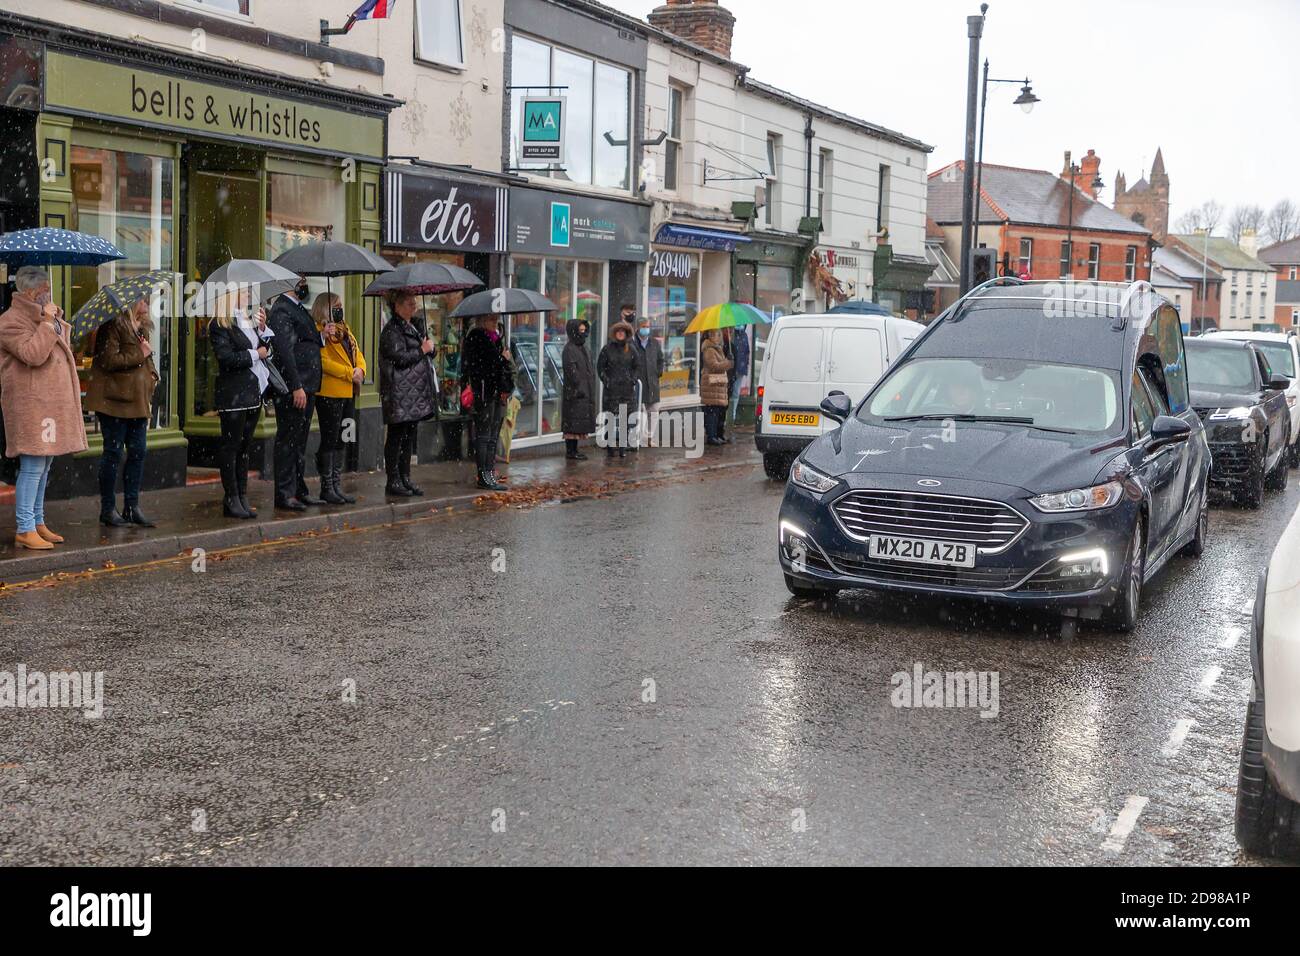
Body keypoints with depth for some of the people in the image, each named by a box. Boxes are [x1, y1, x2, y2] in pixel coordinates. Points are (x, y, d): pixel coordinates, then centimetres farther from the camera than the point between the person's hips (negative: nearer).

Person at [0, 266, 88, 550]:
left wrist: (56, 320, 15)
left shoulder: (42, 318, 19)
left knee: (43, 467, 14)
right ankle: (25, 530, -6)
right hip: (30, 404, -10)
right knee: (32, 467, -10)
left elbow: (60, 346, 33)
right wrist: (47, 322, -17)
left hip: (51, 403, 10)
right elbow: (33, 354, -25)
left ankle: (38, 523, 22)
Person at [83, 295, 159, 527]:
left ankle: (132, 506, 14)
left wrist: (152, 376, 9)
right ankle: (108, 509, 7)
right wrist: (140, 355, -13)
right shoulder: (114, 326, -11)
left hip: (138, 401, 8)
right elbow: (109, 360, -18)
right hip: (116, 401, -8)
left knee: (137, 453, 7)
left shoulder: (142, 327, 17)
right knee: (113, 453, -1)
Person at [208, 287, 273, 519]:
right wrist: (254, 354, -10)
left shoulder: (250, 321, 15)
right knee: (231, 446, -2)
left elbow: (266, 350, 13)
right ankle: (231, 499, 2)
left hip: (253, 393, 8)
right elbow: (226, 358, -18)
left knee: (244, 445, 10)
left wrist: (262, 329, 0)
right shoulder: (220, 325, -8)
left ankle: (242, 497, 15)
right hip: (233, 394, -8)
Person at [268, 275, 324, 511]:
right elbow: (285, 350, -19)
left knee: (300, 440, 15)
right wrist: (297, 387, -22)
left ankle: (299, 489, 23)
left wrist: (322, 337, 2)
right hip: (293, 388, -10)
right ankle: (284, 494, 1)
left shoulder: (299, 308, 17)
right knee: (288, 440, -4)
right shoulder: (281, 310, -13)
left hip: (307, 386, 10)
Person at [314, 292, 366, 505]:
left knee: (340, 441, 12)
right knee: (330, 440, -2)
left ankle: (337, 486, 18)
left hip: (348, 393, 8)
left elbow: (358, 355, 17)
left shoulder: (345, 330, 19)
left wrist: (360, 370, -4)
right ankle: (327, 487, 5)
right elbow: (323, 361, -19)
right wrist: (350, 373, -19)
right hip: (329, 394, -8)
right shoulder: (319, 331, -9)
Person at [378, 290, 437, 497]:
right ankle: (393, 482, 0)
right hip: (400, 393, -9)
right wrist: (423, 349, -11)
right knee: (396, 437, -4)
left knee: (409, 436, 11)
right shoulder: (392, 330, -11)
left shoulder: (414, 325, 19)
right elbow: (399, 357, -21)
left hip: (416, 392, 9)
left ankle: (405, 478, 17)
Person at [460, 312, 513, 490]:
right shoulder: (475, 337, -7)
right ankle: (483, 476, -3)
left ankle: (490, 474, 16)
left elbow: (506, 366, 20)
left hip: (498, 395, 8)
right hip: (483, 394, -8)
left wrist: (506, 389, 10)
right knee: (483, 435, -5)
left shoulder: (498, 337, 18)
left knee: (493, 436, 10)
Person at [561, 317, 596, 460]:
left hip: (585, 391, 9)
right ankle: (570, 451, -2)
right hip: (575, 392, -9)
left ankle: (574, 449, 16)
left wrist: (591, 389, 16)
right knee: (573, 422, -6)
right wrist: (579, 387, -21)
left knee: (579, 424, 10)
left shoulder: (583, 348, 17)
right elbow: (571, 370, -18)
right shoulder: (569, 349, -11)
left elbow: (590, 369, 21)